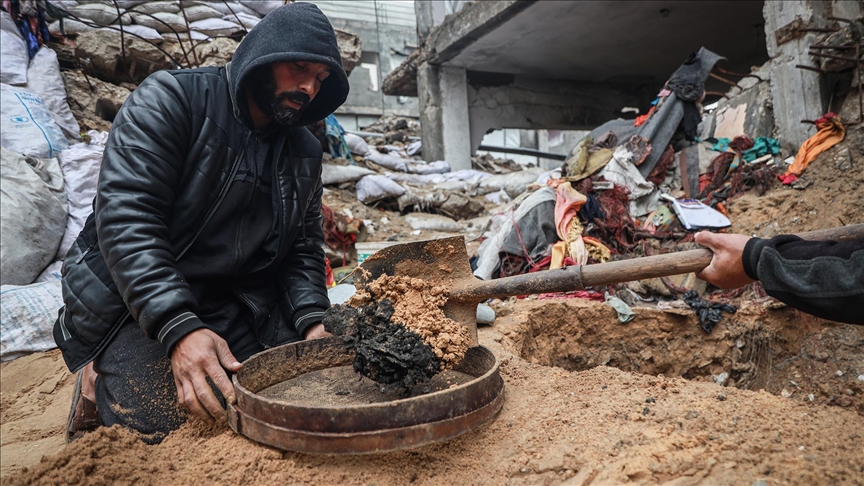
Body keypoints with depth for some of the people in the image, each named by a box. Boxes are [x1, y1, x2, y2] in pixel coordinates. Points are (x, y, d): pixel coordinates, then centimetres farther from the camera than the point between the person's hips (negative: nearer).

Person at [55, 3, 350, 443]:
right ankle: (100, 387, 12)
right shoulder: (171, 99, -10)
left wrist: (312, 321, -12)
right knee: (170, 425, -21)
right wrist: (179, 328, -32)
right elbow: (125, 218, -21)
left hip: (239, 305, 5)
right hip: (133, 303, -5)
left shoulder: (304, 152, 7)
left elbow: (302, 249, 8)